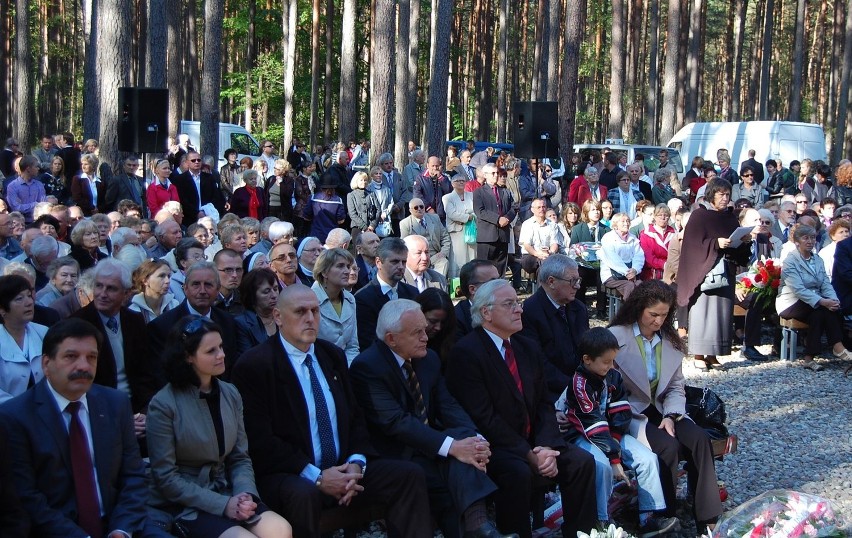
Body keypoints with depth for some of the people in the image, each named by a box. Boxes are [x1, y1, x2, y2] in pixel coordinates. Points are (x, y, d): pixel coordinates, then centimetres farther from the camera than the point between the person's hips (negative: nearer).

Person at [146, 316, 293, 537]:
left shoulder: (230, 394, 6)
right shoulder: (164, 404, -11)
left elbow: (240, 458, 9)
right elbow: (166, 478, -11)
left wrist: (245, 494, -12)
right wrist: (223, 505, -17)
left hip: (224, 493, 5)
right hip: (182, 505, -5)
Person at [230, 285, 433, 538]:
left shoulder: (333, 355, 14)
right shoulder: (254, 365, -8)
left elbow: (355, 416, 16)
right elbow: (260, 440, -14)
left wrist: (356, 463, -4)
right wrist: (316, 476, -19)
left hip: (342, 469, 6)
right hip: (288, 476, -6)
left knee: (409, 474, -12)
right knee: (304, 493, -39)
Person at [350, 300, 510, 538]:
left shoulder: (429, 359, 9)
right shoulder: (366, 367, -15)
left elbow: (448, 406, 2)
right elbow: (395, 422, -24)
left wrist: (475, 440, -19)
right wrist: (451, 446, -32)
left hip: (431, 442, 5)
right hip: (397, 454, -5)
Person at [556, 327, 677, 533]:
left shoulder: (613, 376, 2)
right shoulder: (579, 384, -19)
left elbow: (621, 415, 2)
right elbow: (593, 424, -24)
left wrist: (615, 441, -15)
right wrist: (614, 458, -26)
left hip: (610, 433, 7)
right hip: (581, 435, -7)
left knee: (648, 458, -8)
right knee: (602, 465, -34)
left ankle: (649, 518, -5)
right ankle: (601, 522, -23)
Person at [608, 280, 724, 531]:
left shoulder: (671, 341, 12)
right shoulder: (616, 337, -8)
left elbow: (676, 387, 10)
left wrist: (671, 416, -9)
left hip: (660, 410, 6)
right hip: (629, 414, -6)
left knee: (699, 439, -19)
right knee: (669, 446, -28)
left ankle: (708, 518, -17)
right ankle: (664, 517, -12)